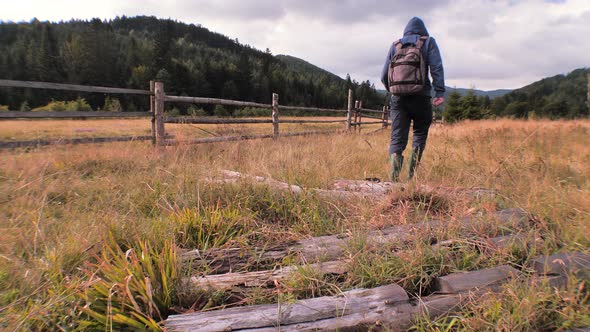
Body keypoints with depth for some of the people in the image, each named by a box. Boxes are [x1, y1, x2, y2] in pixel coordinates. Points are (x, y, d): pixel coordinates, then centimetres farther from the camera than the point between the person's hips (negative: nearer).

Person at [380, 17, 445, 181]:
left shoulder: (395, 45, 16)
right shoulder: (428, 42, 9)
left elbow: (384, 75, 14)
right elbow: (436, 68, -5)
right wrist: (440, 92, -8)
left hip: (398, 98, 2)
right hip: (420, 97, -2)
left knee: (397, 139, 0)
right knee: (420, 134, 15)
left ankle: (394, 178, -17)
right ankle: (412, 176, 10)